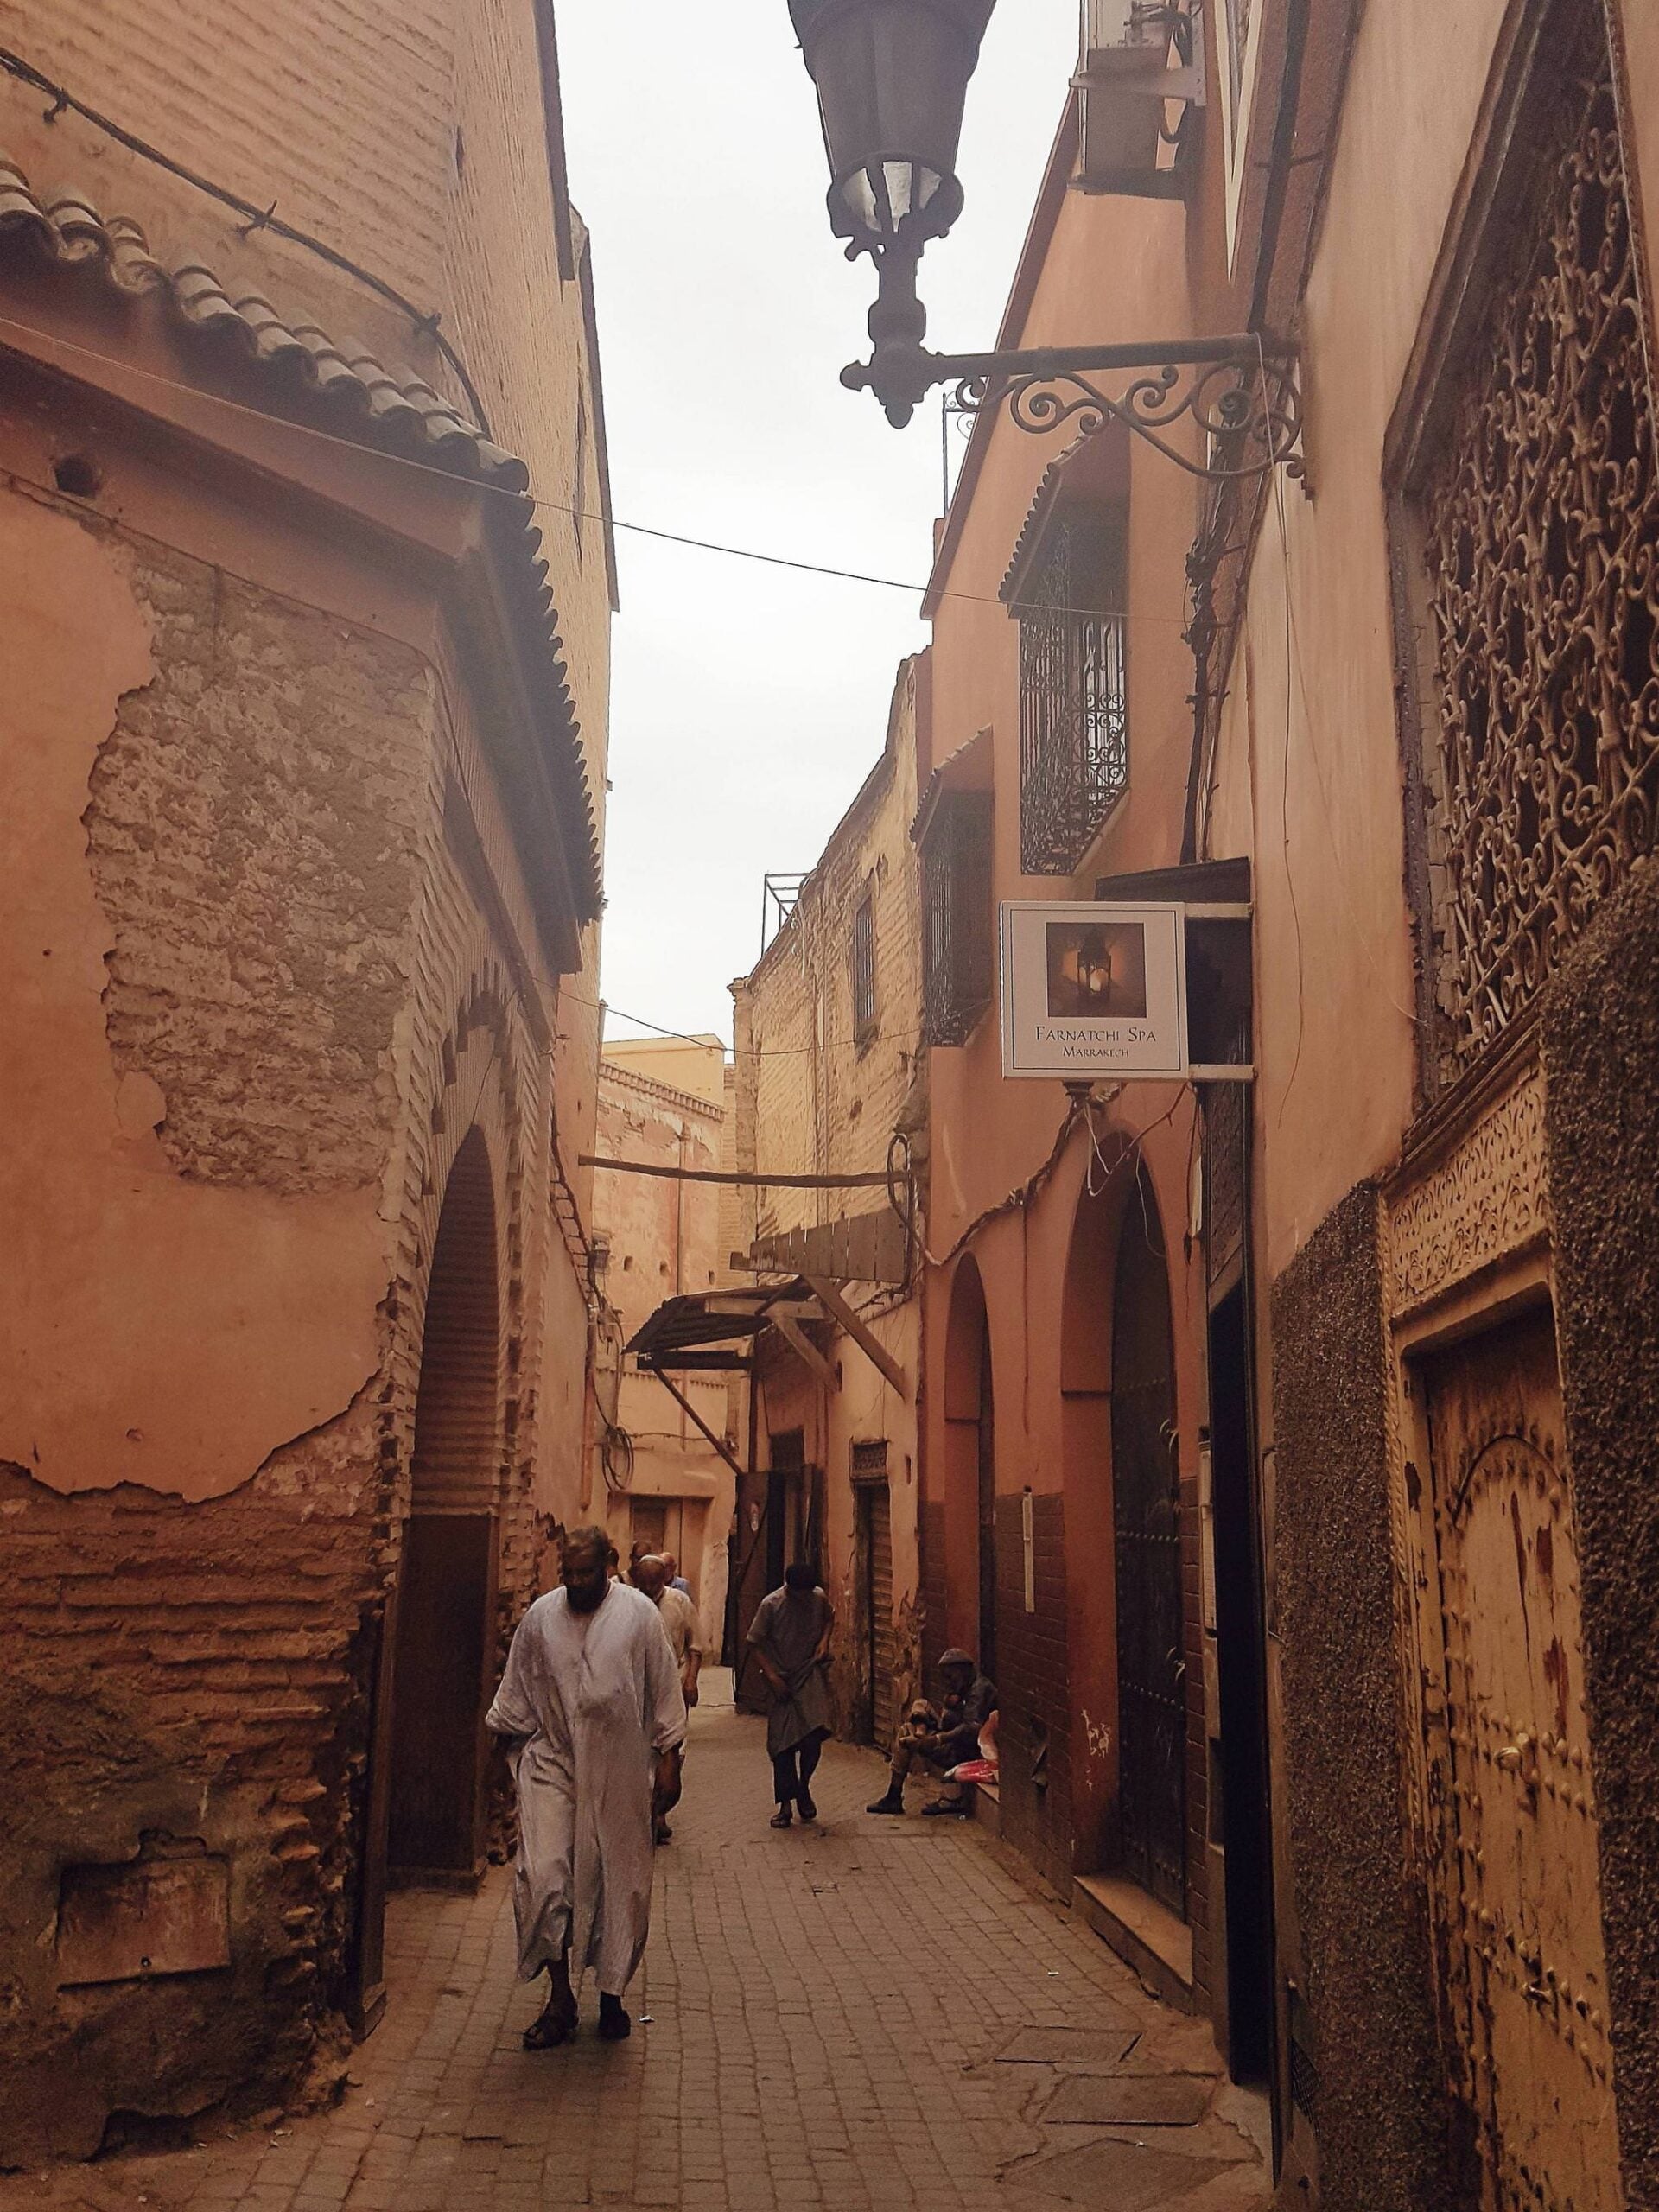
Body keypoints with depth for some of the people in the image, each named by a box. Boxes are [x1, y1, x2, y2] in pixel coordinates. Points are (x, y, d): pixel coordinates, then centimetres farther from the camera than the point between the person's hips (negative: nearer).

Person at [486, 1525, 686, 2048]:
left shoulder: (638, 1613, -4)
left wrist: (668, 1762, -3)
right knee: (542, 1877, -10)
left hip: (620, 1773, -1)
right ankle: (560, 1998, 4)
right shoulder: (541, 1615, 1)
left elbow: (664, 1691, -1)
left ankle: (611, 1994, 24)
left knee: (621, 1885, 6)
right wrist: (510, 1750, 12)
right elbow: (516, 1691, 12)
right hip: (552, 1765, 1)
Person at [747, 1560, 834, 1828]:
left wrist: (825, 1640, 0)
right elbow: (755, 1643, -7)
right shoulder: (771, 1604, -13)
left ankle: (803, 1787, 12)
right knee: (782, 1743, -1)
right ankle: (786, 1805, 11)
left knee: (814, 1733, -14)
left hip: (810, 1674, 2)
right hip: (783, 1680, -2)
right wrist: (771, 1676, -15)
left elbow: (829, 1617, 19)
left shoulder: (819, 1598, -4)